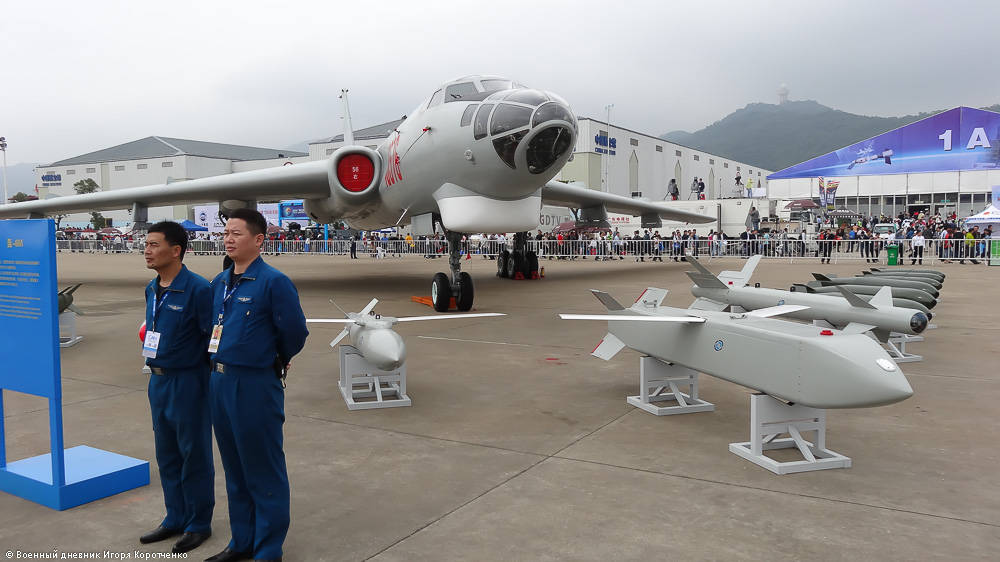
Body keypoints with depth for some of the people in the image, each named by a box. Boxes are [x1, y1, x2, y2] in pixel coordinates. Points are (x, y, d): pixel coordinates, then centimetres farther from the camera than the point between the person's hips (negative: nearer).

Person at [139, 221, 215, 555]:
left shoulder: (197, 289, -18)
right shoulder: (151, 289, 8)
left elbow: (213, 337, -17)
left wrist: (200, 376, -15)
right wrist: (149, 348, 10)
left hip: (188, 383, -8)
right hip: (158, 381, 8)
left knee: (194, 455, 5)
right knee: (166, 455, 17)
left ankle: (199, 524, 20)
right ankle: (175, 518, 32)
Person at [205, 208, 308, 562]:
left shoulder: (274, 282, -14)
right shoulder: (219, 283, 9)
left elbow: (295, 332, -12)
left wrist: (276, 361, 4)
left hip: (256, 386, -8)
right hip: (220, 382, 8)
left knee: (264, 473, 4)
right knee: (235, 469, 19)